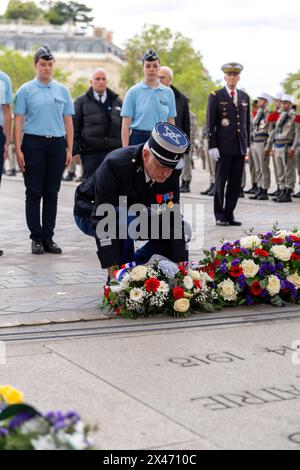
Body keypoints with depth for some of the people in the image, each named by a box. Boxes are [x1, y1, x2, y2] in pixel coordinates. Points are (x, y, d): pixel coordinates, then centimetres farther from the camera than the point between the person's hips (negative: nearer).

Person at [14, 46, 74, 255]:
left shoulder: (62, 90, 11)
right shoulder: (26, 90, 3)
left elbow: (68, 121, 12)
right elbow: (18, 120, 0)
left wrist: (70, 149, 5)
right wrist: (18, 149, -9)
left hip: (57, 144, 3)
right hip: (33, 143, -2)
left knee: (52, 193, 6)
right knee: (34, 193, 0)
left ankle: (48, 237, 12)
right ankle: (36, 238, 7)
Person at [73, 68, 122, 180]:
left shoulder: (117, 101, 15)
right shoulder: (81, 102, 6)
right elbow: (75, 127, 3)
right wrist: (75, 150, -4)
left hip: (114, 152, 2)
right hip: (90, 153, -2)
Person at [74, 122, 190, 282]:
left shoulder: (171, 172, -19)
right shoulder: (114, 165, -36)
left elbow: (173, 217, -17)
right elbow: (102, 219, -38)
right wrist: (112, 269, -43)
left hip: (131, 216, 6)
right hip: (92, 214, -6)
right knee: (125, 220, -37)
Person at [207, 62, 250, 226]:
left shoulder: (244, 97, 14)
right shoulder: (215, 96, 0)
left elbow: (247, 122, 17)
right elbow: (210, 123, -4)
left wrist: (247, 144, 12)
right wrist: (212, 146, -10)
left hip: (240, 147, 4)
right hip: (224, 147, -4)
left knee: (236, 183, 4)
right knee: (221, 182, 0)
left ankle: (229, 214, 12)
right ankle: (219, 215, 8)